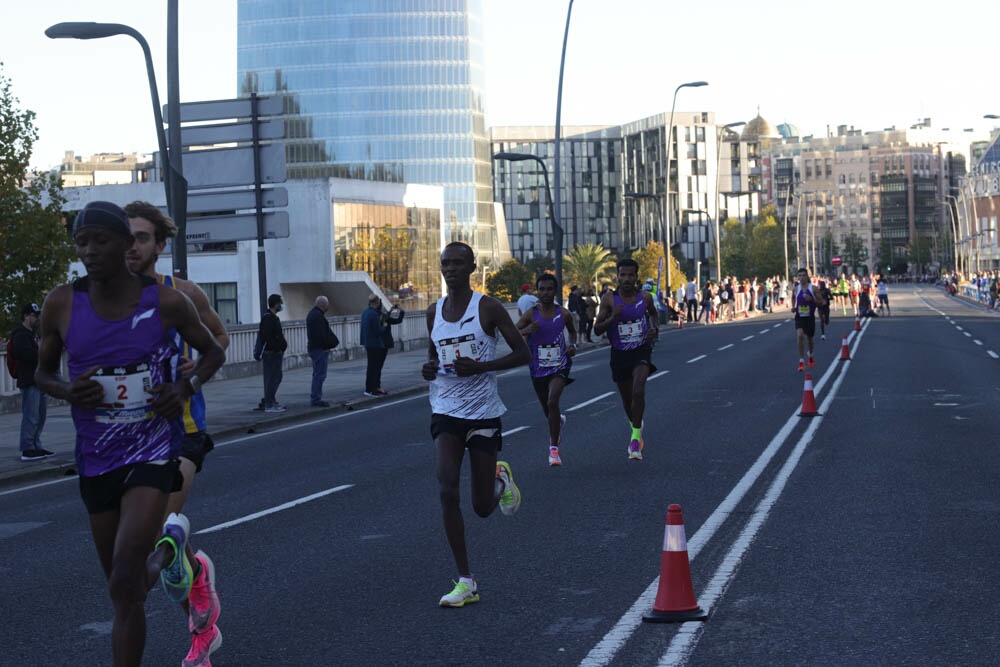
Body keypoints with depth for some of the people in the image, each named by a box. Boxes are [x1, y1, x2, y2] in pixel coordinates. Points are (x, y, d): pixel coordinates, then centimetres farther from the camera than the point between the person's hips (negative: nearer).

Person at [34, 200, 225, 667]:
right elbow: (43, 372, 10)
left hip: (153, 452, -3)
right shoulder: (62, 304, -6)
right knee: (124, 583, 20)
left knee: (124, 585, -19)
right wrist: (67, 392, -13)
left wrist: (185, 388, -12)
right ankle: (163, 567, 56)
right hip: (96, 459, 3)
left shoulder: (167, 303, -9)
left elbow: (213, 352, 8)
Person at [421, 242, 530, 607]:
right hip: (446, 412, 3)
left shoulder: (488, 307, -7)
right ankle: (466, 582, -9)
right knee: (447, 491, -16)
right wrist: (429, 369, -2)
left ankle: (500, 479, 41)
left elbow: (522, 353, -7)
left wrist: (479, 367, -20)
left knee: (483, 507, 3)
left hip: (483, 412, -3)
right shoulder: (434, 311, 7)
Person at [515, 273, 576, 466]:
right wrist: (526, 330, -30)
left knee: (552, 402, -25)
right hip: (538, 369, 2)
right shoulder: (531, 315, -7)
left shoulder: (563, 314, -3)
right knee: (548, 412, 15)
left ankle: (554, 448, -17)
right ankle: (560, 421, 55)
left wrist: (573, 345, -2)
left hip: (559, 366, -2)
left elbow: (572, 331, 18)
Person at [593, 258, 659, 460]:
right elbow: (597, 329, -7)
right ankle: (635, 426, 44)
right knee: (627, 399, 13)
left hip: (642, 351, -1)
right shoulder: (610, 299, -8)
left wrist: (655, 328, 0)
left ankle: (635, 436, -15)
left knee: (638, 391, -23)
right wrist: (612, 318, -24)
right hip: (619, 354, 1)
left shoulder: (645, 297, -3)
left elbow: (653, 313, 20)